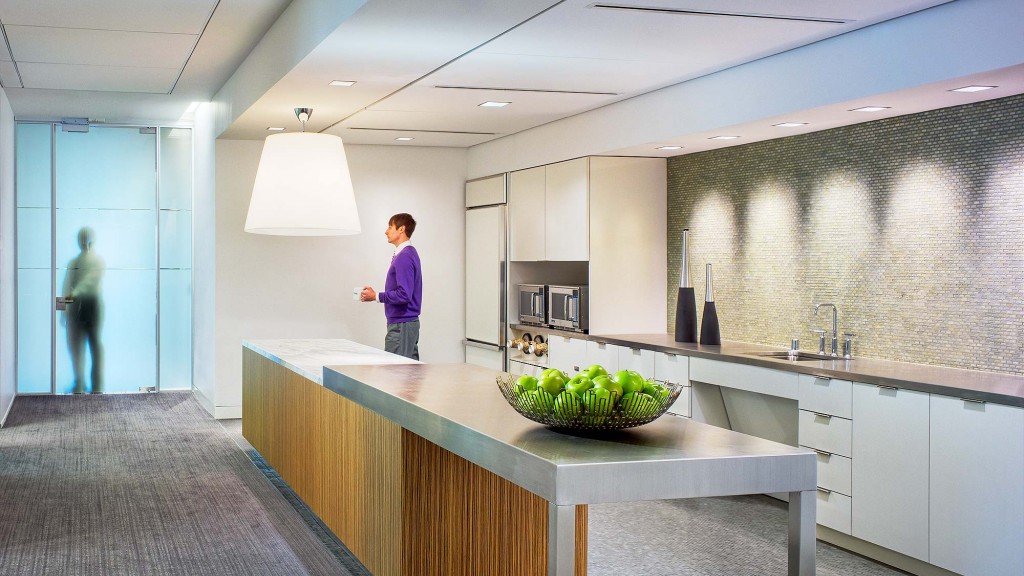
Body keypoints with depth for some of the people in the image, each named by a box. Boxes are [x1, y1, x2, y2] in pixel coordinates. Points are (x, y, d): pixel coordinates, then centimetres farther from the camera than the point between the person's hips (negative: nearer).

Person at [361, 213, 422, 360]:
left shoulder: (404, 257, -17)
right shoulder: (410, 253, 14)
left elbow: (404, 294, -24)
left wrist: (376, 296, -13)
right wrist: (375, 293, 10)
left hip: (401, 326, -10)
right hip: (411, 322, 10)